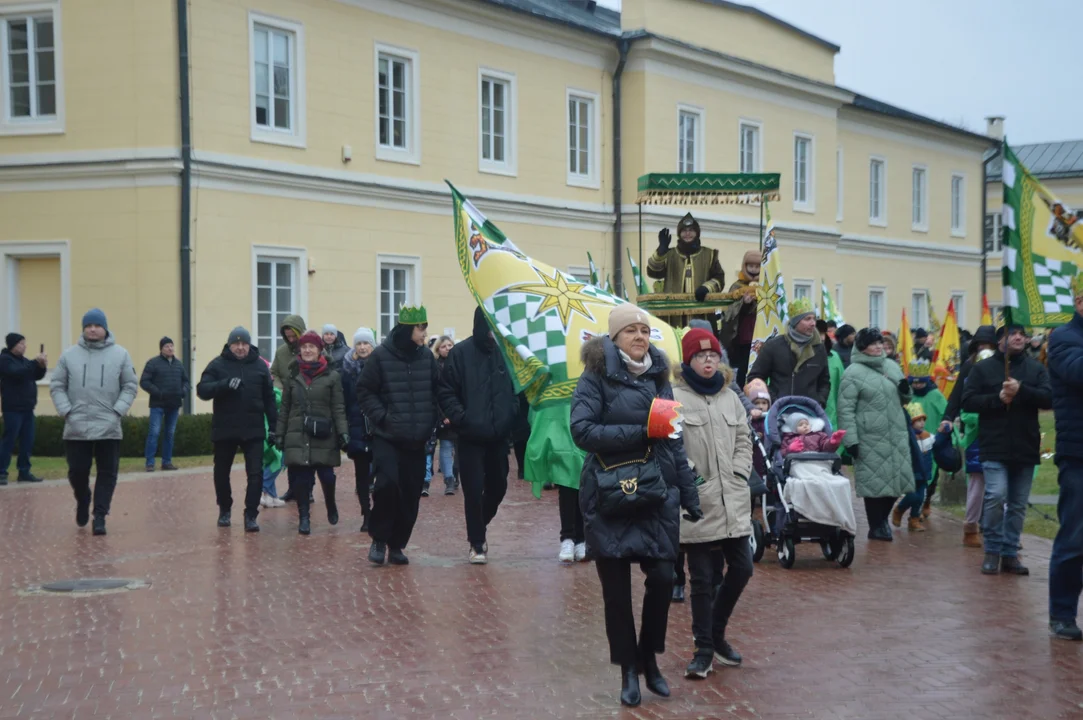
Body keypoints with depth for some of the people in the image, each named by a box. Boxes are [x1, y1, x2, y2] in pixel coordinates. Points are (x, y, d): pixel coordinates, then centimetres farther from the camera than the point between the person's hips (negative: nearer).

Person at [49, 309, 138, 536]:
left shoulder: (120, 354, 3)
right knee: (77, 472, 7)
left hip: (109, 428, -1)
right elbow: (56, 386, 6)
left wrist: (118, 410, -8)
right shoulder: (69, 355, 4)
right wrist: (66, 411, -6)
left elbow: (130, 386, 3)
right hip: (76, 427, 1)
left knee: (107, 473, 0)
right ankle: (82, 502, 35)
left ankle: (100, 515, 7)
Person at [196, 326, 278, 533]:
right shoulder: (218, 365, 0)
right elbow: (202, 390, -10)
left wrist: (273, 427, 5)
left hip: (253, 430, 0)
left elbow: (269, 398, 8)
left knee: (255, 473, -6)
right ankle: (224, 510, 32)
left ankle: (251, 516, 0)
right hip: (224, 429, 0)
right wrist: (225, 384, -26)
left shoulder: (260, 365, 5)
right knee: (221, 473, 12)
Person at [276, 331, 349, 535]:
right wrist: (279, 434, 9)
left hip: (324, 437, -2)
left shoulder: (332, 376, 2)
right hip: (297, 436, 2)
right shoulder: (292, 376, 10)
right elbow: (285, 408, 12)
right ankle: (304, 518, 10)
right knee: (301, 478, 0)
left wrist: (343, 432, -10)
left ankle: (331, 505, 29)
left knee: (326, 476, 0)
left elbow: (338, 409, -1)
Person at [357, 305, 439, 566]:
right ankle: (379, 539, 2)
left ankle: (396, 545, 19)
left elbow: (437, 393, 14)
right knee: (387, 483, -18)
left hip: (417, 440, 4)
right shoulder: (381, 356, -6)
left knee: (410, 495, 3)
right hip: (387, 437, -4)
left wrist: (431, 421, 3)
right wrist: (381, 416, -11)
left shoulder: (427, 357, 5)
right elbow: (365, 391, -2)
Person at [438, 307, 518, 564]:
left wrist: (511, 415, -2)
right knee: (474, 490, 0)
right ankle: (476, 543, 14)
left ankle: (478, 530, 35)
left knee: (498, 486, 11)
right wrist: (461, 419, -15)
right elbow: (445, 392, -6)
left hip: (499, 435, 3)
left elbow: (517, 387, 11)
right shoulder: (461, 352, -7)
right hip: (471, 436, -3)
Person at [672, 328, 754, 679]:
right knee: (703, 579, 2)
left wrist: (738, 474, 5)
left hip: (733, 501, 6)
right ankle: (704, 648, 15)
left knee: (741, 568, 8)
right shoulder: (674, 397, -8)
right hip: (696, 504, -5)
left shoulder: (730, 397, 12)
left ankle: (715, 632, 30)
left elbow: (744, 441, 18)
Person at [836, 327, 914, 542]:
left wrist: (906, 391, 0)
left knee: (896, 479, 8)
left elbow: (904, 400, 24)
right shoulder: (853, 373, -6)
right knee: (874, 482, -1)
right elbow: (846, 409, -10)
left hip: (897, 435, 6)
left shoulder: (892, 366, 13)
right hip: (870, 439, -6)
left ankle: (883, 519, 29)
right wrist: (850, 440, -15)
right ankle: (876, 526, 12)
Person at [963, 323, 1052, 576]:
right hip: (994, 447, -3)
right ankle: (992, 551, -1)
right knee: (996, 496, -15)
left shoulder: (1036, 368, 8)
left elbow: (1049, 399, -4)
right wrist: (997, 398, -16)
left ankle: (1010, 553, 17)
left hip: (1026, 448, 3)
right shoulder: (983, 368, 3)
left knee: (1018, 504, 8)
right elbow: (968, 401, -2)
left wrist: (1022, 391, -19)